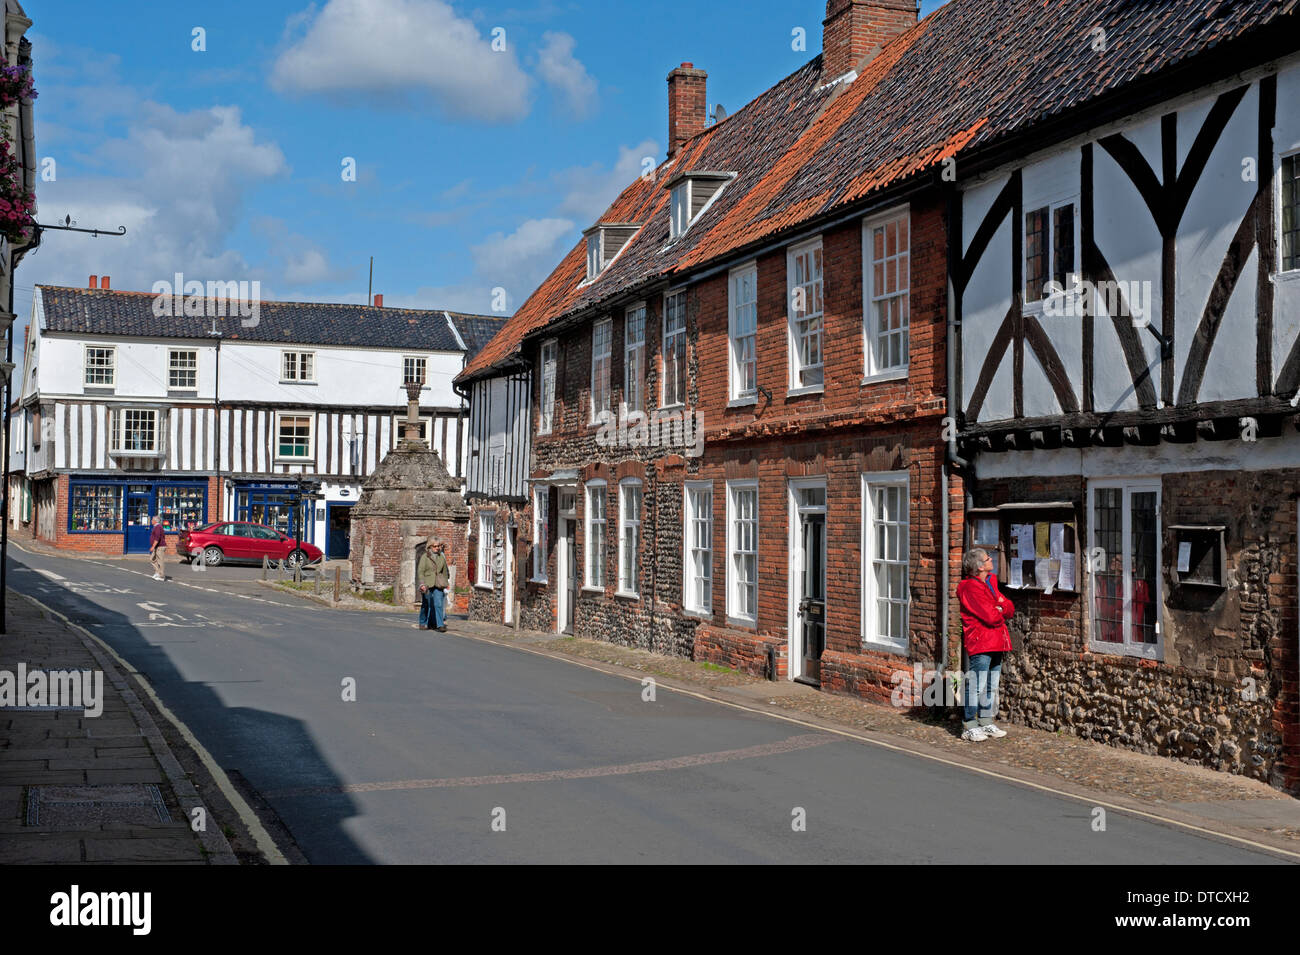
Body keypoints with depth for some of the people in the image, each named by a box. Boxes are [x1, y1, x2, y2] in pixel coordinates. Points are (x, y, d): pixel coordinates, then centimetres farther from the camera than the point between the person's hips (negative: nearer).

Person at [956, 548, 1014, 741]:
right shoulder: (971, 588, -15)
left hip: (996, 643, 9)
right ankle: (969, 726, -1)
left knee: (992, 685, 14)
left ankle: (986, 722, 23)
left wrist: (1000, 607, -9)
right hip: (980, 643, -9)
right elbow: (991, 617, -19)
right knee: (977, 685, -7)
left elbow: (1010, 609, 12)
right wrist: (1002, 610, 1)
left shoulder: (991, 582, 14)